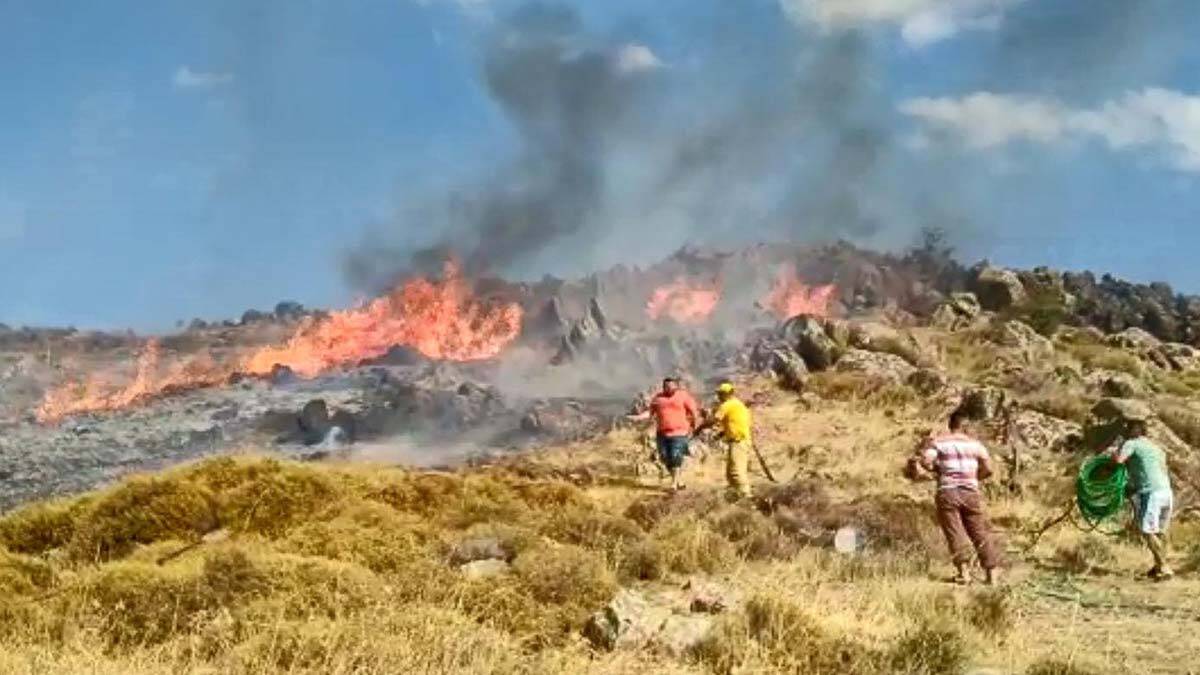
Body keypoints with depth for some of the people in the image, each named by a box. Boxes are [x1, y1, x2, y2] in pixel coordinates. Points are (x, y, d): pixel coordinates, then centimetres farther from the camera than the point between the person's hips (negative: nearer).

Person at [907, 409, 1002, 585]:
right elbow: (988, 469, 8)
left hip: (947, 493, -2)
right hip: (971, 493, 2)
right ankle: (992, 572, 8)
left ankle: (963, 571, -13)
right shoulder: (975, 444, 9)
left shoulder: (937, 442, 1)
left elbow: (924, 460, -11)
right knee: (980, 533, 8)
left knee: (955, 533, -3)